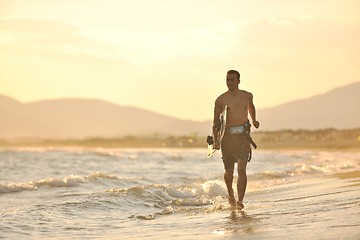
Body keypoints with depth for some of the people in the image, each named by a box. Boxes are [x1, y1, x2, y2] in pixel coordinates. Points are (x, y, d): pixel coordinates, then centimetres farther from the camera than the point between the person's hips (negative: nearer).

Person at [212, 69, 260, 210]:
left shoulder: (247, 96, 6)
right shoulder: (221, 100, -1)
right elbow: (216, 122, 0)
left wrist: (254, 120, 16)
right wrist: (215, 140, -10)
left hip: (243, 136, 0)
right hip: (227, 136, 0)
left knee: (242, 169, -14)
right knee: (228, 170, 8)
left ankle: (240, 201, -16)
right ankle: (230, 194, 36)